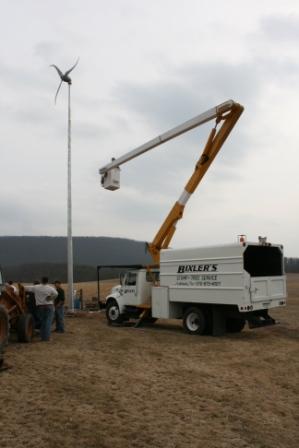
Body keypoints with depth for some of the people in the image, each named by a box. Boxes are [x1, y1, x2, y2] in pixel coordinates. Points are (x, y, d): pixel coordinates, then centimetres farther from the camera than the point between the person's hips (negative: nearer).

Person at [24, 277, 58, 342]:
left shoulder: (36, 287, 1)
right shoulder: (50, 288, -3)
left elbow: (25, 288, 4)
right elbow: (56, 294, -17)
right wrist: (52, 298, -3)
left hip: (40, 307, 2)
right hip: (49, 306, -2)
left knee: (42, 322, 13)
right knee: (48, 322, -2)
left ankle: (42, 336, 16)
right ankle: (46, 337, -6)